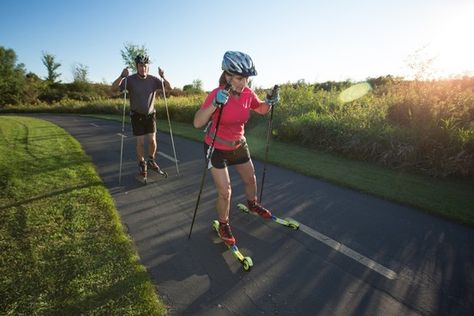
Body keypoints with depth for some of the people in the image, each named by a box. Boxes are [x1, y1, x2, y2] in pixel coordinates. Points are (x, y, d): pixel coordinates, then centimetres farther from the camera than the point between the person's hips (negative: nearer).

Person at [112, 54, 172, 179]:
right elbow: (114, 88, -19)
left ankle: (151, 162, 20)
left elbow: (169, 87, -11)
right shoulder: (130, 79, -12)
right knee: (140, 142, -1)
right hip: (137, 116, -1)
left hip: (150, 115, 1)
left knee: (152, 140, -5)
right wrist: (121, 76, -35)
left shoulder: (153, 79, -8)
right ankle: (142, 165, 20)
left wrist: (163, 77, -28)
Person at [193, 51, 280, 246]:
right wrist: (215, 104, -46)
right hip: (216, 149, -5)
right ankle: (223, 225, 22)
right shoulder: (217, 94, -26)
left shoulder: (248, 93, -10)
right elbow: (197, 123, -33)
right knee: (225, 192, -6)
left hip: (238, 145, 6)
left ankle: (252, 204, 51)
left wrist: (269, 102, -12)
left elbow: (261, 110, 9)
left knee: (250, 179, 20)